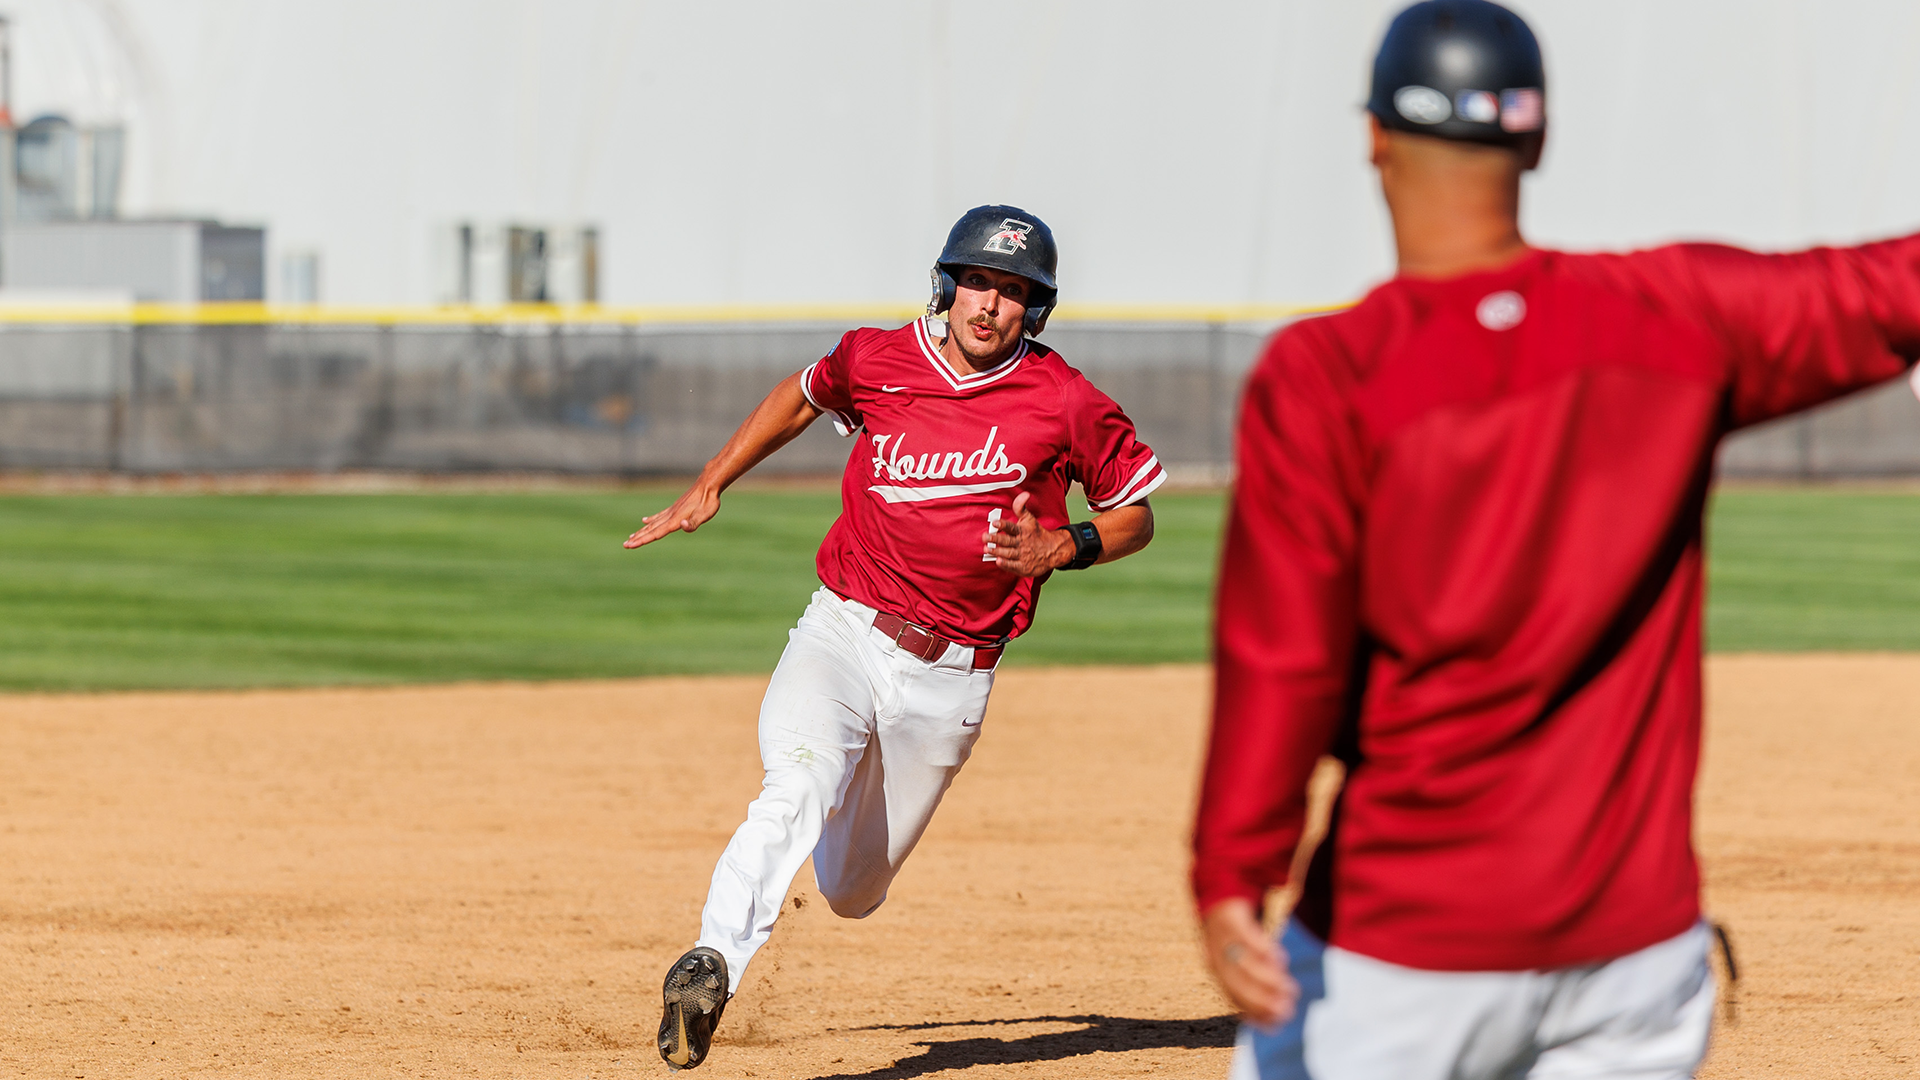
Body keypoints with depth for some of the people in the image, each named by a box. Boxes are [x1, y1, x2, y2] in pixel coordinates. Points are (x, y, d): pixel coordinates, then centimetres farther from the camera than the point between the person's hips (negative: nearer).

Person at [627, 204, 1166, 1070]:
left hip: (947, 680, 0)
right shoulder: (877, 362, 0)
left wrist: (1061, 549, -13)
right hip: (841, 634, 0)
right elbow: (805, 395, 23)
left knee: (850, 892, 12)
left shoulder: (1066, 406, -6)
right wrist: (709, 485, 19)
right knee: (794, 793, -30)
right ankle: (711, 966, -43)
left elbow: (1135, 514, 6)